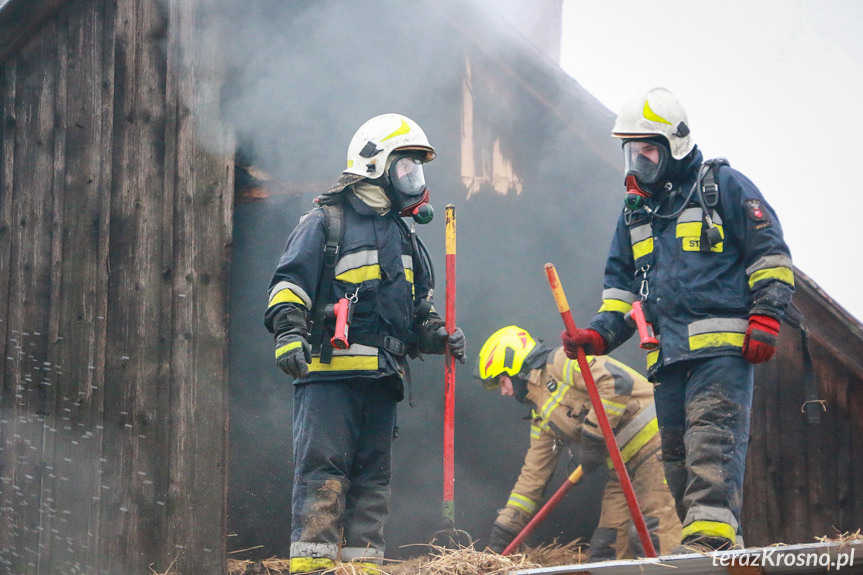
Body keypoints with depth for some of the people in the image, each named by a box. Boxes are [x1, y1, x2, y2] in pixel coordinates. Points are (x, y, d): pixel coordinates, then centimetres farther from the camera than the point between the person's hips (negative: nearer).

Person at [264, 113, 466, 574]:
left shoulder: (404, 236, 25)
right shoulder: (325, 222, 1)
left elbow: (418, 307, 32)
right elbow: (290, 283, -7)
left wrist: (438, 336, 14)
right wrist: (288, 331, -22)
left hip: (383, 376, 7)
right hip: (330, 370, -7)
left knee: (373, 474, 6)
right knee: (323, 466, -12)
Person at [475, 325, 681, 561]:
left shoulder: (562, 363, -4)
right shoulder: (542, 417, 23)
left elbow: (617, 382, -19)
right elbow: (533, 475, 27)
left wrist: (593, 437, -16)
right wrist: (502, 531, 25)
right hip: (623, 467, 9)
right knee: (605, 550, -1)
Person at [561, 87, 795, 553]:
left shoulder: (723, 186, 3)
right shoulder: (636, 210, 22)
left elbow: (770, 254, 1)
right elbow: (621, 283, 25)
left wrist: (765, 319, -10)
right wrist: (599, 334, 9)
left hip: (722, 345, -7)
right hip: (667, 354, 7)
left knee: (712, 440, -19)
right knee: (677, 453, 3)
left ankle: (711, 534, -29)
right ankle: (716, 549, 7)